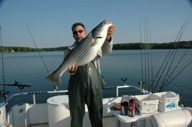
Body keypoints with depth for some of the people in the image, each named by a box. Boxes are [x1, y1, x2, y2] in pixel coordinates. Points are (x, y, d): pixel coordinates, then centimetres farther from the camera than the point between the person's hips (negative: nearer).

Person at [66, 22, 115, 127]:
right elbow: (68, 65, -8)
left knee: (97, 116, 11)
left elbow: (106, 51, -11)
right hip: (77, 87, 0)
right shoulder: (71, 50, 7)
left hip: (95, 86, 1)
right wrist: (71, 69, -34)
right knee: (76, 116, 8)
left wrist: (108, 36, -31)